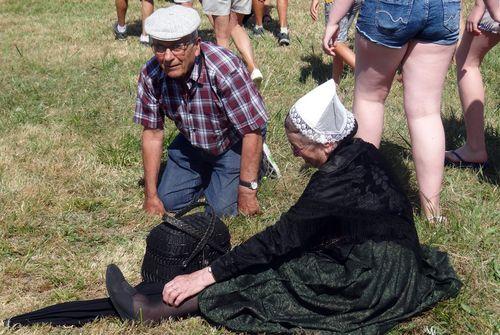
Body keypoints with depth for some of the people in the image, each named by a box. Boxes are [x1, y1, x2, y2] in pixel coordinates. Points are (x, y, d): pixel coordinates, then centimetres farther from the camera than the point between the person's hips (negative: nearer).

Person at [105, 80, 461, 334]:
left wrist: (205, 275, -16)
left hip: (373, 285, -9)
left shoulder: (337, 183, -24)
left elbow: (279, 240, -21)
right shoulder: (362, 153, 2)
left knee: (262, 272, -7)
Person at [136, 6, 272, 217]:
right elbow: (152, 132, -10)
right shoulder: (151, 74, -20)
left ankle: (257, 162, 16)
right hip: (191, 145, 5)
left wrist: (247, 192, -27)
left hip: (233, 145, -4)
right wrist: (151, 196, -9)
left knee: (225, 210, -12)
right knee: (168, 202, 2)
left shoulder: (225, 70, -36)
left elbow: (252, 131, -30)